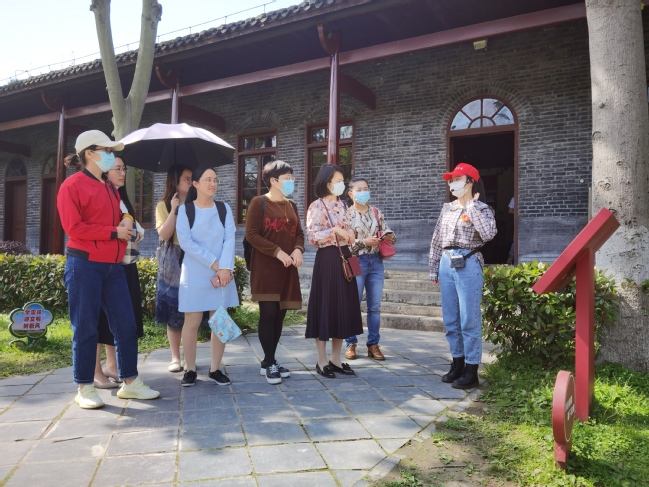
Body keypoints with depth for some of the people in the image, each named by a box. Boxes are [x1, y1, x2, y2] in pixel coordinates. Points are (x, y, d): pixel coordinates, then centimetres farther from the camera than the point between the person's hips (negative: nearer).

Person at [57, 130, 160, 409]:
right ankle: (85, 388, 13)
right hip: (84, 265, -7)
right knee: (85, 328, 0)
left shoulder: (110, 188, 18)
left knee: (126, 324, 5)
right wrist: (114, 232, -13)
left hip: (113, 266, 7)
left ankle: (130, 383, 16)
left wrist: (127, 219, 4)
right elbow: (74, 227, -13)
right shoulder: (72, 185, -5)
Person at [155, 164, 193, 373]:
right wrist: (174, 209, -13)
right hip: (172, 261, -1)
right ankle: (175, 357, 10)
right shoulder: (164, 205, 4)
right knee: (173, 310, 1)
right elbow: (164, 234, -9)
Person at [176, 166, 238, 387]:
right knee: (192, 321, 0)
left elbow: (229, 239, -1)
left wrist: (225, 268, -15)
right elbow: (186, 242, -9)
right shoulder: (185, 209, 1)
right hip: (195, 273, -3)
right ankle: (190, 370, 13)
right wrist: (214, 264, -14)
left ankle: (215, 369, 15)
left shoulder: (224, 208, 9)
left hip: (222, 273, 3)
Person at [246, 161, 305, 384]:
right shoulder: (258, 203, -4)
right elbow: (251, 235, -11)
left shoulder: (291, 205, 15)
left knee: (280, 315, 7)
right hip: (265, 267, -6)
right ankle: (269, 364, 4)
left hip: (287, 269, 6)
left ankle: (269, 361, 18)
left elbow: (299, 233, 17)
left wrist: (298, 249, -5)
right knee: (268, 313, -7)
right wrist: (278, 252, -18)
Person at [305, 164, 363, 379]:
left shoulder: (342, 206, 14)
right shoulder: (317, 207, -7)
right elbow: (312, 236, -16)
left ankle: (335, 359, 18)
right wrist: (334, 230, -21)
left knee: (343, 307, 8)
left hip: (344, 258, 7)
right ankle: (322, 361, 9)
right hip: (327, 260, -7)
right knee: (326, 307, -2)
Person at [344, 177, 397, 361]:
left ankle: (373, 345, 15)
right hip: (356, 262, -4)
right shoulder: (346, 214, -2)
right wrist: (364, 242, -18)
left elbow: (387, 233, 12)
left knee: (375, 306, 6)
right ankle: (351, 344, 13)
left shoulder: (376, 212, 11)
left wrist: (390, 236, -11)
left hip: (376, 262, 4)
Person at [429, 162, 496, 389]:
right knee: (450, 319, 12)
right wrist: (433, 269, 14)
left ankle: (471, 371, 7)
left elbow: (489, 234, -22)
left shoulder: (481, 209, -3)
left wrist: (472, 206, -15)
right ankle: (457, 364, 25)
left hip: (468, 265, -6)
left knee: (469, 320, -2)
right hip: (447, 264, 6)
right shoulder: (447, 208, 13)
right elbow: (436, 241, 16)